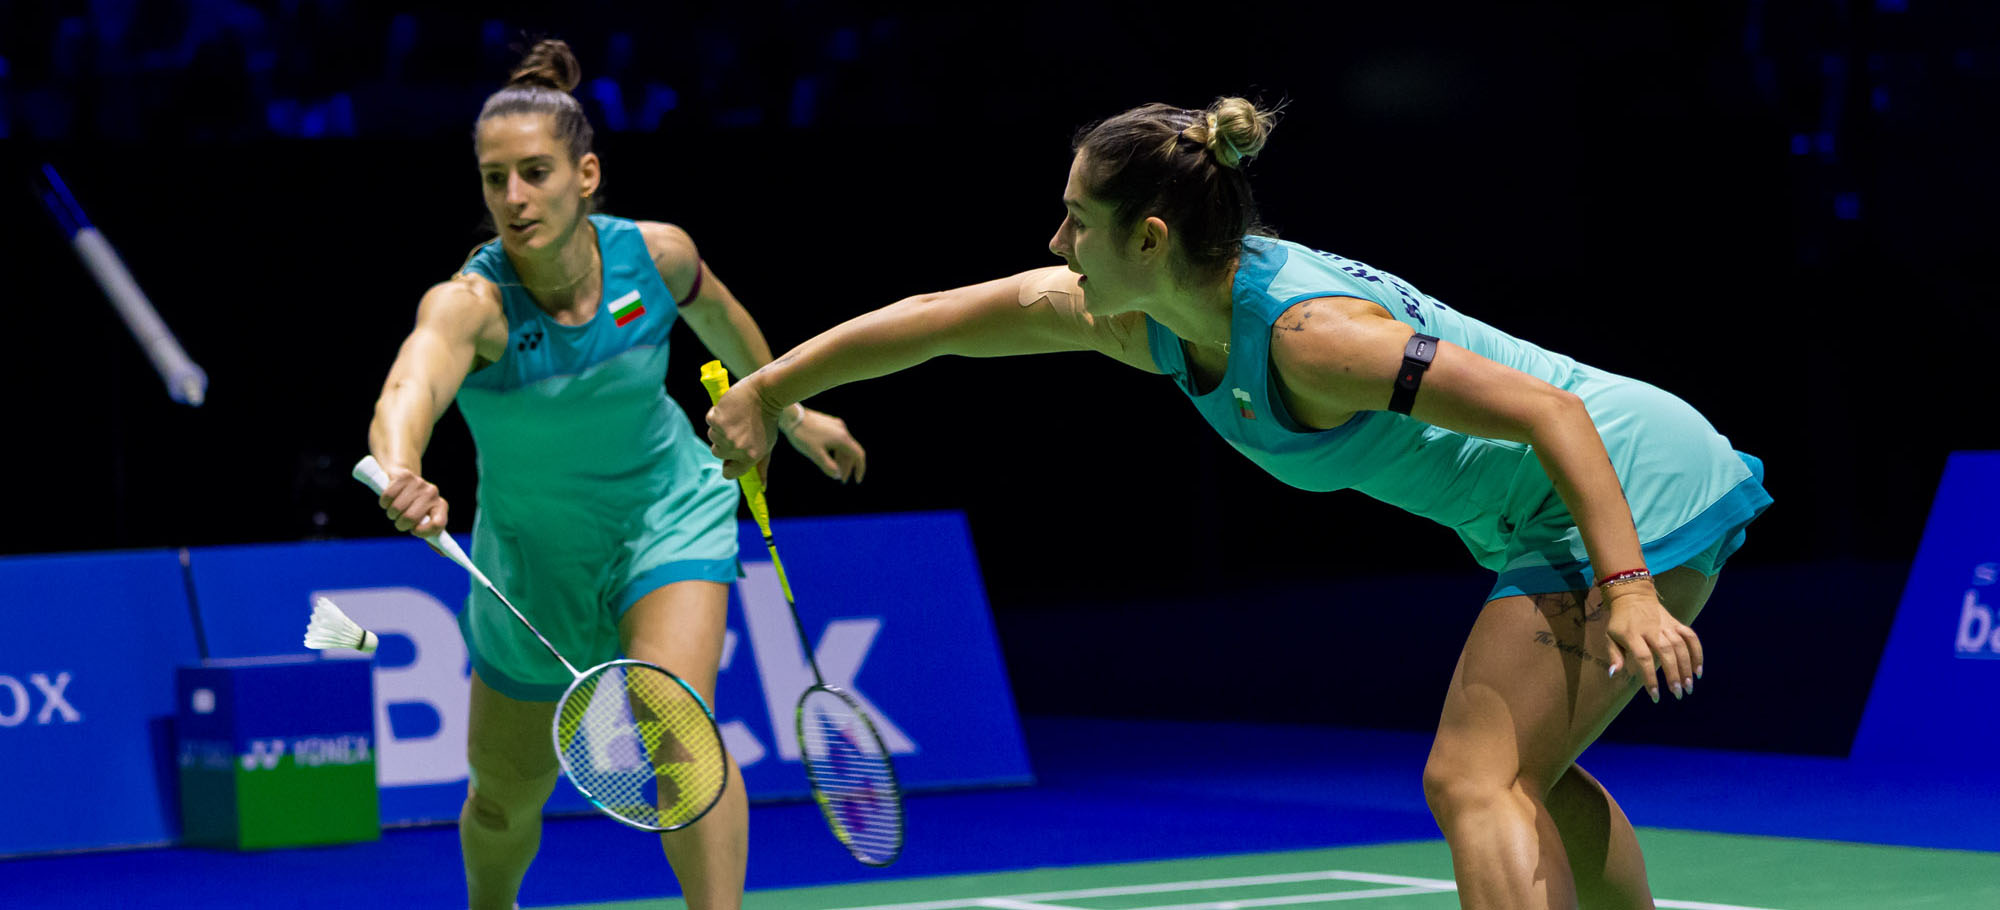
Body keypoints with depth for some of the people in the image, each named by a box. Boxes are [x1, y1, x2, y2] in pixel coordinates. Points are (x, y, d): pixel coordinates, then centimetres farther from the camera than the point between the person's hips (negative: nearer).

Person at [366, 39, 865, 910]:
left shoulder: (656, 254, -21)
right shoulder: (468, 305, -32)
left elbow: (718, 316, 5)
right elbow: (409, 388, -55)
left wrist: (790, 413, 20)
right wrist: (401, 476, -78)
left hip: (668, 516, 0)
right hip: (533, 567, 0)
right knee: (505, 802, 18)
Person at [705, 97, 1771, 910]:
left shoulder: (1304, 330, -27)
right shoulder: (1153, 320, -1)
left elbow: (1554, 414, -28)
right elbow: (950, 314, 12)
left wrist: (1627, 592, -36)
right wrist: (769, 388, 19)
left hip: (1630, 488, -10)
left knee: (1472, 785, -14)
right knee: (1520, 771, 24)